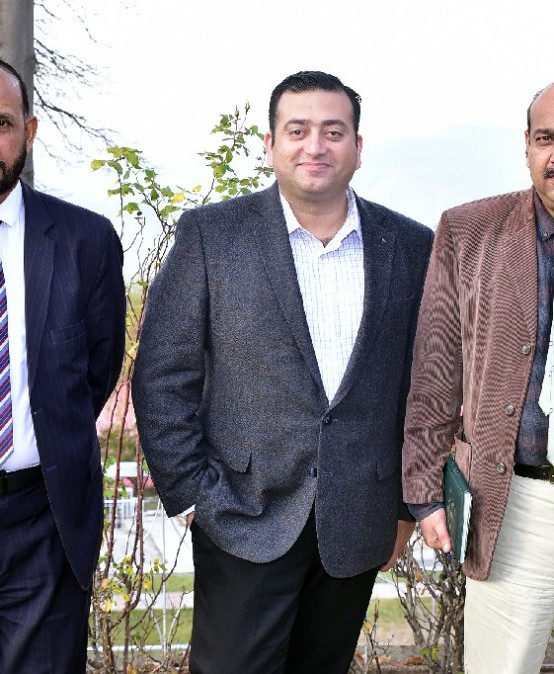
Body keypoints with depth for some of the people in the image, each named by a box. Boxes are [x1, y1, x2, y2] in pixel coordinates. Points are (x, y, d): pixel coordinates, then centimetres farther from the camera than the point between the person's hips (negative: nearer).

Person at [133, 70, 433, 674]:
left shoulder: (410, 246, 4)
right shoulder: (211, 234, -3)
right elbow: (161, 378, -3)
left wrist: (409, 502, 6)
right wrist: (194, 494, -8)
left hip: (359, 527, 3)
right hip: (245, 519, -2)